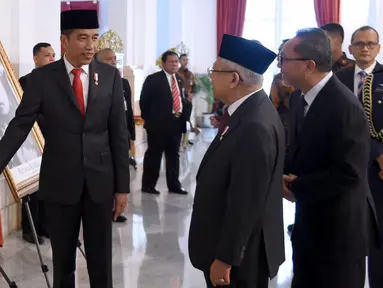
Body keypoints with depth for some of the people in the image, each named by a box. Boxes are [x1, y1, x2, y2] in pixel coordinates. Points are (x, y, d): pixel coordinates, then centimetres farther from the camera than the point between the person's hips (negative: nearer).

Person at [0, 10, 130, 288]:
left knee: (101, 259, 10)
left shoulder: (110, 76, 0)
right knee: (63, 259, 13)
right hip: (60, 182, -1)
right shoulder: (42, 77, -4)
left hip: (100, 181, 1)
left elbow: (119, 133, 1)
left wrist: (122, 185, 0)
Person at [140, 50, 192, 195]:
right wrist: (149, 119, -3)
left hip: (177, 122, 6)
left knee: (174, 155, 13)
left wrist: (188, 101, 4)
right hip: (159, 123, -6)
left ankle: (174, 185, 22)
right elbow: (144, 101, -6)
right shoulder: (153, 79, -7)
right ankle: (148, 185, 12)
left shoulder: (179, 80, 14)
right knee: (153, 155, 2)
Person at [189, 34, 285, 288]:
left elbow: (245, 203, -26)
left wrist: (224, 259, -20)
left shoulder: (255, 126, -27)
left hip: (240, 256, -9)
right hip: (234, 246, 9)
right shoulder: (250, 111, 3)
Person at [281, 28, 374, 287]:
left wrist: (296, 187, -18)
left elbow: (349, 174, -26)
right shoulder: (301, 99, 4)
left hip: (338, 228, -8)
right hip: (308, 220, 8)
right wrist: (287, 176, -7)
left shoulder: (345, 107, -24)